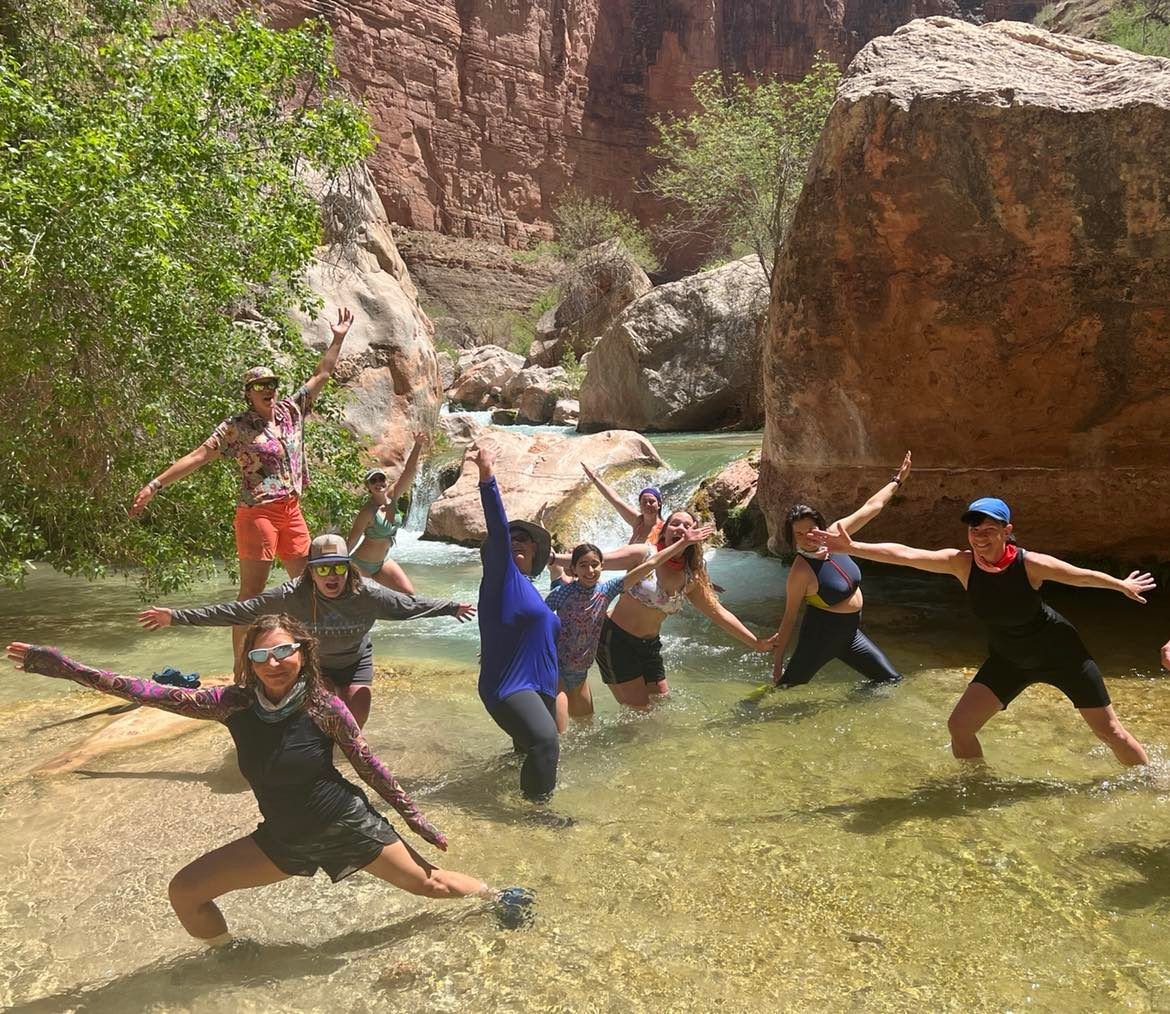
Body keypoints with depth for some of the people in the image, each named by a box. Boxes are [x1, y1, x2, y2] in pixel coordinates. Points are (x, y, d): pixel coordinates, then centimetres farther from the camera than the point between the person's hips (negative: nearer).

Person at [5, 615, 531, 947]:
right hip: (283, 836, 4)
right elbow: (155, 694, -21)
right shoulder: (235, 703, -16)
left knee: (426, 882, 9)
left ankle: (501, 897, 39)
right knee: (185, 892, 0)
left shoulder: (324, 706, -23)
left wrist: (414, 815, -5)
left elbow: (369, 765, -12)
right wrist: (66, 667, -26)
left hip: (346, 824, -3)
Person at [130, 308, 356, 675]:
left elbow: (321, 375, 17)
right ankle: (241, 666, 5)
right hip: (257, 514, -6)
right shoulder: (236, 427, -6)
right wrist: (154, 484, -16)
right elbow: (197, 456, -10)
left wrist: (338, 338, 18)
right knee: (251, 594, -2)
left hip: (292, 513, 6)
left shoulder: (291, 411, 9)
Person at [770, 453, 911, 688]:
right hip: (820, 635, -7)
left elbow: (871, 507, 5)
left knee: (891, 680, 12)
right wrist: (778, 663, -13)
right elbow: (790, 617, -17)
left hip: (850, 631, 7)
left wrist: (898, 480, 12)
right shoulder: (801, 572, -24)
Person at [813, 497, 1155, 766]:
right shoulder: (961, 563, -23)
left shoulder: (1031, 564, -28)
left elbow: (1084, 576, -8)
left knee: (1110, 731, 9)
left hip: (1060, 654, -2)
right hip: (1007, 660, 3)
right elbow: (904, 554, -36)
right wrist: (852, 548, -47)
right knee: (959, 726, -8)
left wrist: (1123, 586, 8)